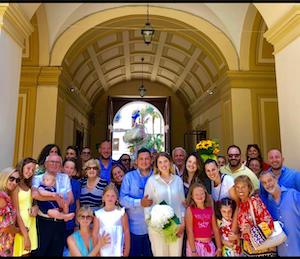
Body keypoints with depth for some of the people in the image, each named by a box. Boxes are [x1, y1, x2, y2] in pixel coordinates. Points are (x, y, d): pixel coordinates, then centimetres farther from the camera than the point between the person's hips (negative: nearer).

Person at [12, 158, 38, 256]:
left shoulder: (29, 185, 9)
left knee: (28, 252, 13)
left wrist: (36, 207, -7)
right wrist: (25, 236, -15)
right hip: (20, 224, -6)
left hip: (31, 223, 7)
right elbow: (16, 213, -15)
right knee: (21, 253, 4)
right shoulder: (15, 187, -13)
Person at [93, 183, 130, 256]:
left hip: (118, 252, -1)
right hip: (103, 252, 2)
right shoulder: (98, 214, 0)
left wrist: (126, 252, -1)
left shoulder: (121, 212, -4)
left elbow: (126, 232, -2)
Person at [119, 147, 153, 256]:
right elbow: (123, 199, -9)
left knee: (151, 253, 16)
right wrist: (139, 202, -20)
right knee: (134, 253, 13)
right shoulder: (129, 177, 0)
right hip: (135, 227, -1)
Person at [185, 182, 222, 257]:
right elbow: (189, 231, -11)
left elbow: (216, 229, 5)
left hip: (209, 245, 4)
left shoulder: (210, 209, 4)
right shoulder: (190, 209, -8)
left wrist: (219, 248, 3)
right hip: (195, 244, -3)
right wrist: (193, 251, -15)